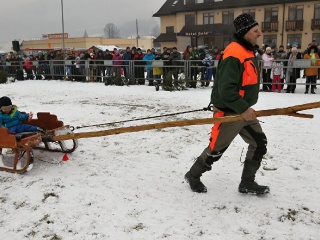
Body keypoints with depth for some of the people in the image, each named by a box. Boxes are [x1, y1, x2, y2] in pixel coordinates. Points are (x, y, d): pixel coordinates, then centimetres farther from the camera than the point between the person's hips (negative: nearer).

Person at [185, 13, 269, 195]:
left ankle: (247, 183, 20)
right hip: (229, 113, -9)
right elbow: (225, 88, -28)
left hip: (244, 110, 9)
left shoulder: (249, 52, 10)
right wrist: (243, 108, -25)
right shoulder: (234, 54, -21)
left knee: (260, 144, 9)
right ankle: (193, 176, 25)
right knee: (216, 150, 3)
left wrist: (246, 108, 18)